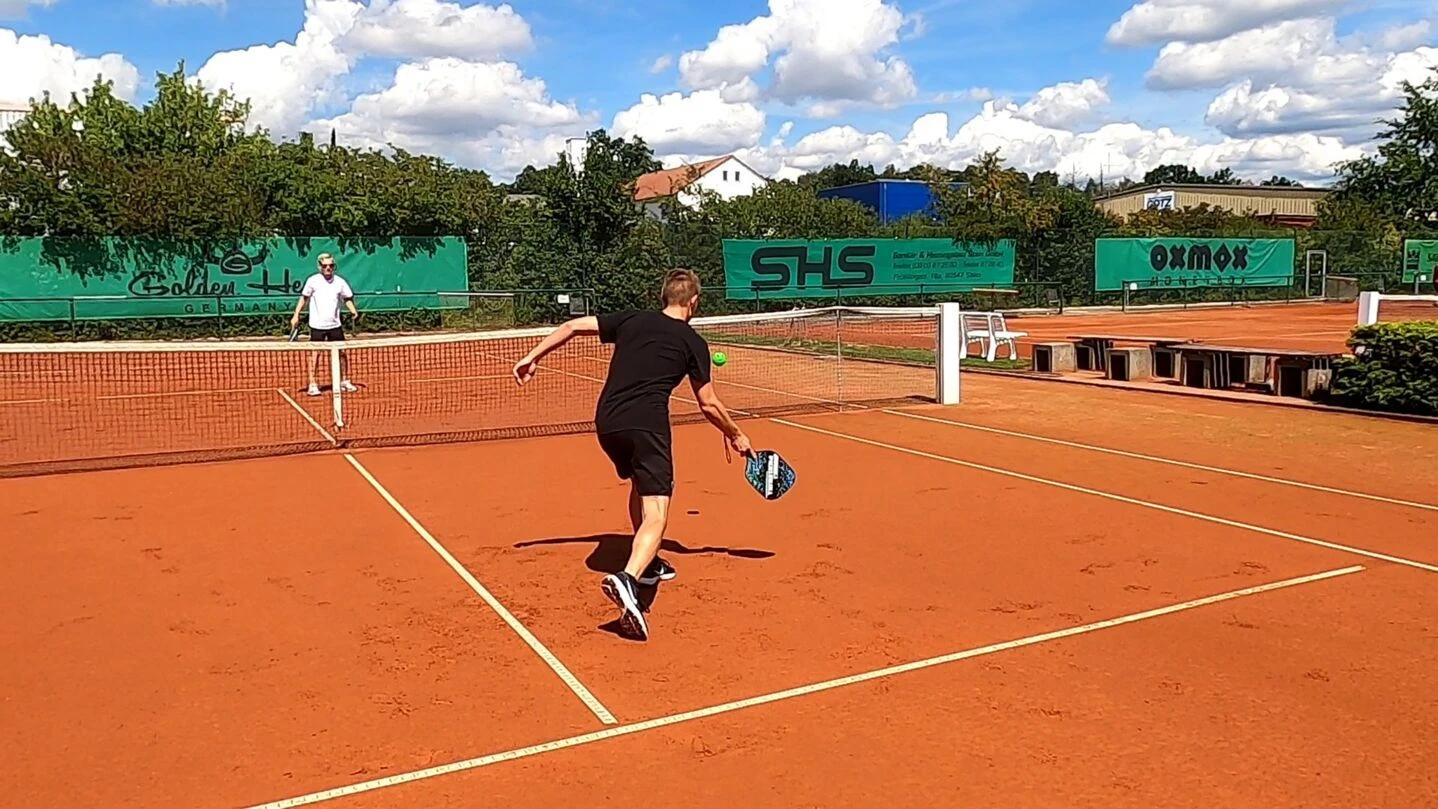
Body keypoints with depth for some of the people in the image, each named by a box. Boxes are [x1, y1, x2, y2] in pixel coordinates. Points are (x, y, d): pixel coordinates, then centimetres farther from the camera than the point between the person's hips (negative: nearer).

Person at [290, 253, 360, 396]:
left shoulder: (340, 282, 1)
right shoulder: (313, 281, -5)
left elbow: (347, 298, 11)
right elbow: (304, 297, 3)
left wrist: (353, 310, -7)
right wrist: (296, 315, -1)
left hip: (335, 325, 2)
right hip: (317, 325, -2)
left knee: (342, 352, 4)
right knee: (314, 354, -1)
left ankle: (344, 382, 19)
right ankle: (312, 385, 5)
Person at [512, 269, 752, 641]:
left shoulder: (631, 320, 17)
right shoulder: (692, 341, 8)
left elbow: (573, 326, 13)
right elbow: (709, 404, 11)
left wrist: (533, 356, 20)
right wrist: (737, 436, 25)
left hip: (607, 423, 6)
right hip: (646, 425, -5)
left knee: (640, 487, 31)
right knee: (655, 516, -9)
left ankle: (648, 564, 41)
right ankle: (627, 578, -36)